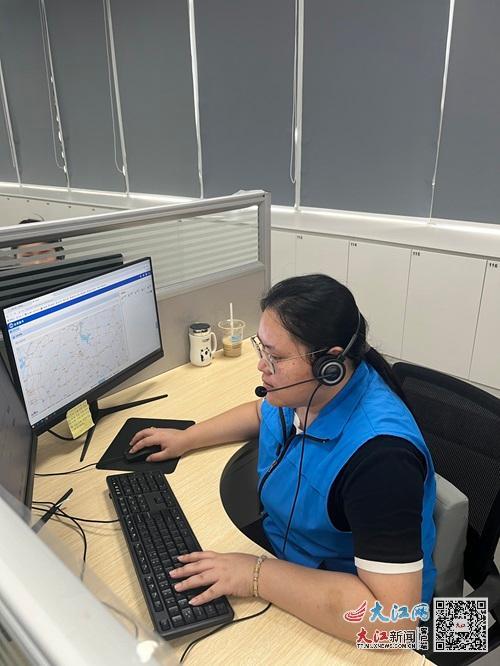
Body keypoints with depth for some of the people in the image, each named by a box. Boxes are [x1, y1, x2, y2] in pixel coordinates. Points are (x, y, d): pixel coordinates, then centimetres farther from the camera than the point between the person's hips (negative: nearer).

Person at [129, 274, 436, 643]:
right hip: (279, 548, 7)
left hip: (338, 622, -6)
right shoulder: (305, 388, -11)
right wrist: (185, 438, 11)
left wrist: (256, 575, -33)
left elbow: (391, 615, -36)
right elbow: (262, 412, 14)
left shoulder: (379, 453, -36)